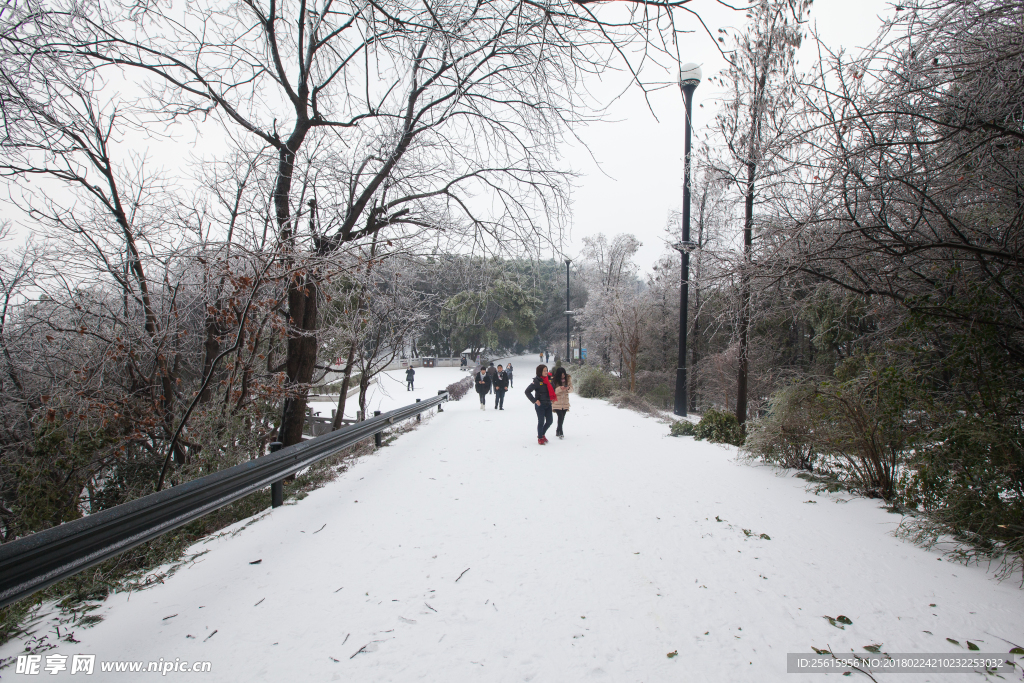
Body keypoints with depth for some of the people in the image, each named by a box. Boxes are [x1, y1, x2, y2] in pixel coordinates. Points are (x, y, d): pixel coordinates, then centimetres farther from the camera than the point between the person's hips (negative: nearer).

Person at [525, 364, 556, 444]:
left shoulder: (548, 380, 8)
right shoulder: (536, 381, -12)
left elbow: (552, 390, 23)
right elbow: (527, 391, -15)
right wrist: (535, 400, -16)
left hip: (548, 404, 6)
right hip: (540, 405, -6)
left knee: (549, 421, 10)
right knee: (541, 421, 0)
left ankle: (542, 434, 32)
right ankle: (540, 438, 17)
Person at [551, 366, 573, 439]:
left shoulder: (568, 378, 0)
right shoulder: (553, 379, -10)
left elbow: (571, 390, 3)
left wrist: (568, 388, -20)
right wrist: (560, 388, -28)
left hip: (565, 402, 4)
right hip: (557, 402, -4)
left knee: (562, 418, 8)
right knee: (560, 416, -14)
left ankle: (558, 431, 26)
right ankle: (560, 433, -6)